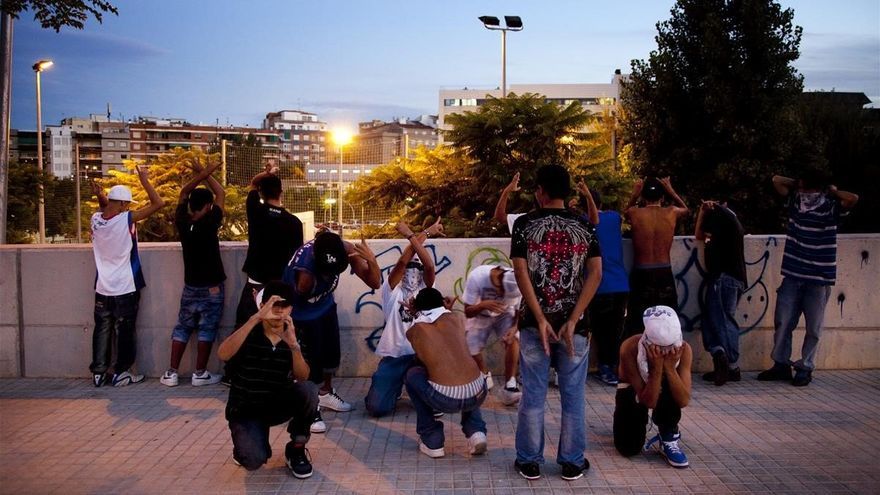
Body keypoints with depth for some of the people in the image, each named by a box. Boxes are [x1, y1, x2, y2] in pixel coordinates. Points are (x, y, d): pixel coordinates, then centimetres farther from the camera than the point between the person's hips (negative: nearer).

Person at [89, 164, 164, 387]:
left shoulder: (96, 219, -2)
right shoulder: (126, 220, -17)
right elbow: (158, 203, -15)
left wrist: (100, 198, 4)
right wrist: (144, 180, -9)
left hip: (102, 288, 5)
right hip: (125, 289, -5)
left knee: (102, 330, 12)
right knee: (124, 331, 6)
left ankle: (99, 372, 18)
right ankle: (121, 373, 12)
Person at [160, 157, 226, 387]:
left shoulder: (182, 223, -5)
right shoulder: (209, 224, -17)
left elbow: (183, 193, 9)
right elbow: (221, 194, -6)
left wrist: (200, 175, 5)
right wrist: (206, 174, 3)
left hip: (190, 287, 4)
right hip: (211, 288, -4)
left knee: (182, 328, 11)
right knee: (206, 330, 3)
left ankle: (172, 373, 12)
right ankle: (200, 374, 6)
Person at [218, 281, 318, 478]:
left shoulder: (292, 336, -4)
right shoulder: (249, 334, -12)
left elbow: (302, 378, -17)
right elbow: (223, 354, -34)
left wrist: (294, 345, -36)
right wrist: (255, 318, -41)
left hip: (278, 405, 3)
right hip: (246, 410, -3)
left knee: (308, 390, -27)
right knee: (254, 460, -29)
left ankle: (296, 449, -5)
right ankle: (246, 445, 9)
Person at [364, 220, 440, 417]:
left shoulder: (424, 289, 7)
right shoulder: (391, 289, 3)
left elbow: (429, 266, -11)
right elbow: (403, 261, -12)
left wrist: (410, 235, -14)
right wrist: (425, 233, -11)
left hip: (421, 354, 1)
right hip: (394, 356, -1)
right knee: (376, 407, -12)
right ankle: (396, 387, 26)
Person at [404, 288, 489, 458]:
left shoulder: (413, 331, 12)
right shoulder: (457, 319, 18)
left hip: (444, 398, -3)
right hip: (478, 393, 3)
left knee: (412, 375, 27)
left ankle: (432, 441, 22)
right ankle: (476, 432, 16)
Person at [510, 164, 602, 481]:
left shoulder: (524, 224, -3)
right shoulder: (584, 227, 2)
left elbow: (521, 272, -10)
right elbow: (596, 273, -7)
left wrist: (541, 319, -12)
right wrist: (572, 320, -11)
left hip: (534, 321, -1)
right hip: (574, 322, 1)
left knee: (533, 393, 8)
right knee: (572, 394, 10)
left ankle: (530, 461, 17)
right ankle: (572, 462, 19)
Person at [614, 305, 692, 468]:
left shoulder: (684, 349, -29)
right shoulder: (630, 348, -36)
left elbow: (684, 401, -32)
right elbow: (649, 402, -35)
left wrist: (670, 367, -43)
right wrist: (656, 368, -46)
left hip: (665, 392, 1)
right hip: (632, 391, -1)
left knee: (668, 389, -36)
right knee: (629, 449, -15)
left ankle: (669, 439, -10)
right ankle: (638, 419, 20)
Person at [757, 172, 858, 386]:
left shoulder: (831, 207, -5)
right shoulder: (795, 200, 4)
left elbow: (853, 198, -23)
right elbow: (777, 180, 7)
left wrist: (833, 191, -6)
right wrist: (799, 185, 7)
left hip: (820, 278, -3)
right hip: (792, 275, 3)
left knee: (813, 327, 4)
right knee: (783, 322, 5)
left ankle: (805, 368, 15)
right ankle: (781, 364, 17)